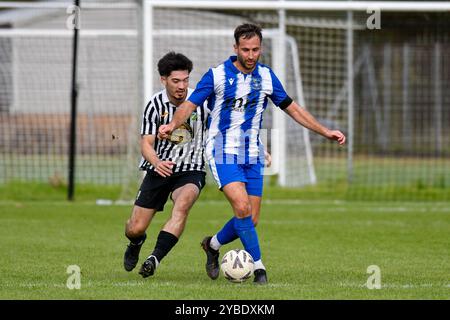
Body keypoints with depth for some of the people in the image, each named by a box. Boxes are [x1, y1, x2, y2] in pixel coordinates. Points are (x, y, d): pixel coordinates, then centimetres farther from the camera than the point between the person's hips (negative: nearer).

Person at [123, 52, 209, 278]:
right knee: (135, 229, 1)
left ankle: (155, 259, -38)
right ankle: (136, 243, 41)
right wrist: (157, 163, -33)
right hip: (159, 172, 1)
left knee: (182, 204, -35)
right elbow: (146, 143, -10)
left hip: (190, 172, -1)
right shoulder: (155, 105, -8)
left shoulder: (200, 101, -8)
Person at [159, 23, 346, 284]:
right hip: (223, 152, -4)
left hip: (252, 155, 5)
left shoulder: (266, 76, 4)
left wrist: (325, 131, 8)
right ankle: (258, 266, -13)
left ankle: (213, 245, 29)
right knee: (242, 206, -23)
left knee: (251, 221, 1)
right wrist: (173, 124, -28)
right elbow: (190, 104, -8)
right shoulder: (217, 75, -8)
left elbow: (292, 108, 12)